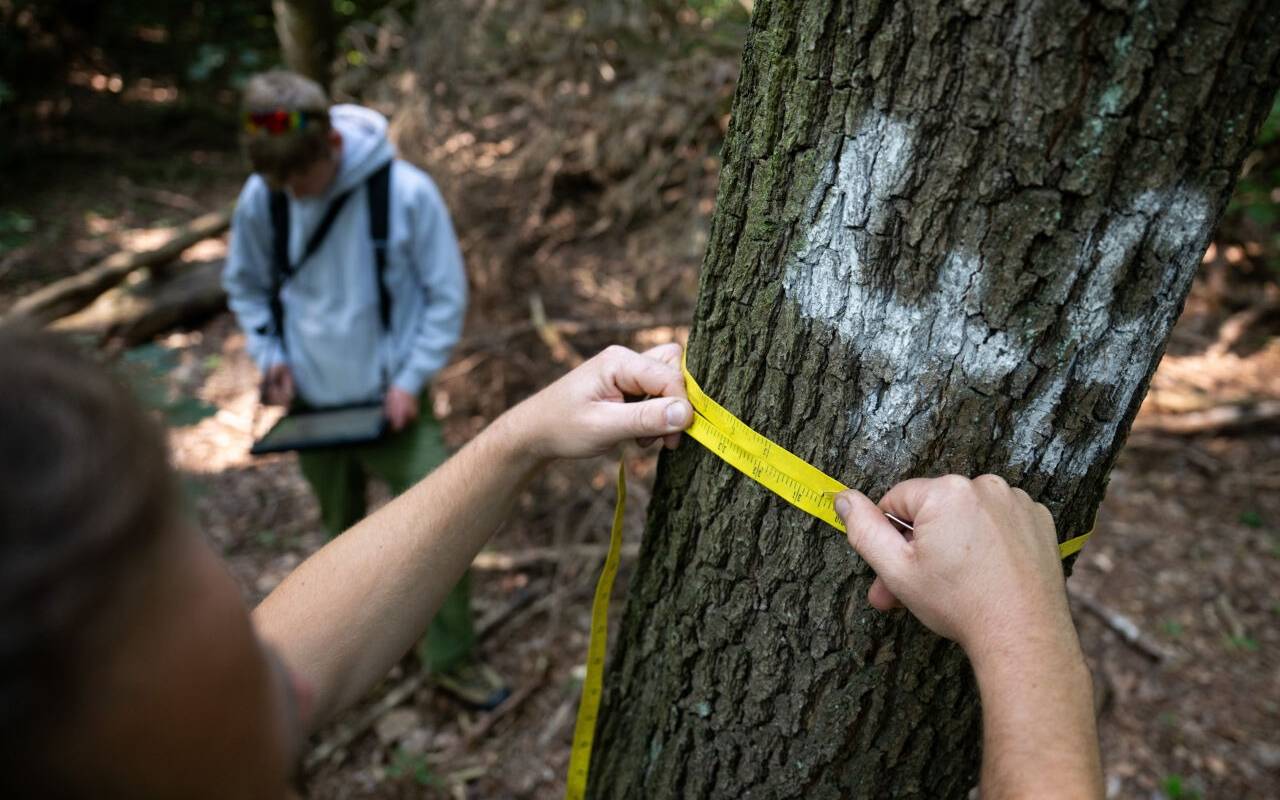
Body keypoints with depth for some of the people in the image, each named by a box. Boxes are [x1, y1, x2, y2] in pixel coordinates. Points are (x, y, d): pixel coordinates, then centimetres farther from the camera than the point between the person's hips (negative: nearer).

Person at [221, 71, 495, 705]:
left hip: (391, 398, -3)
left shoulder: (405, 191, -18)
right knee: (341, 528, 20)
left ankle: (452, 657, 15)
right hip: (312, 402, 3)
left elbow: (446, 295, -10)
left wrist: (411, 380, -15)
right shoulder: (260, 199, -9)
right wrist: (271, 355, -5)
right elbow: (246, 286, 9)